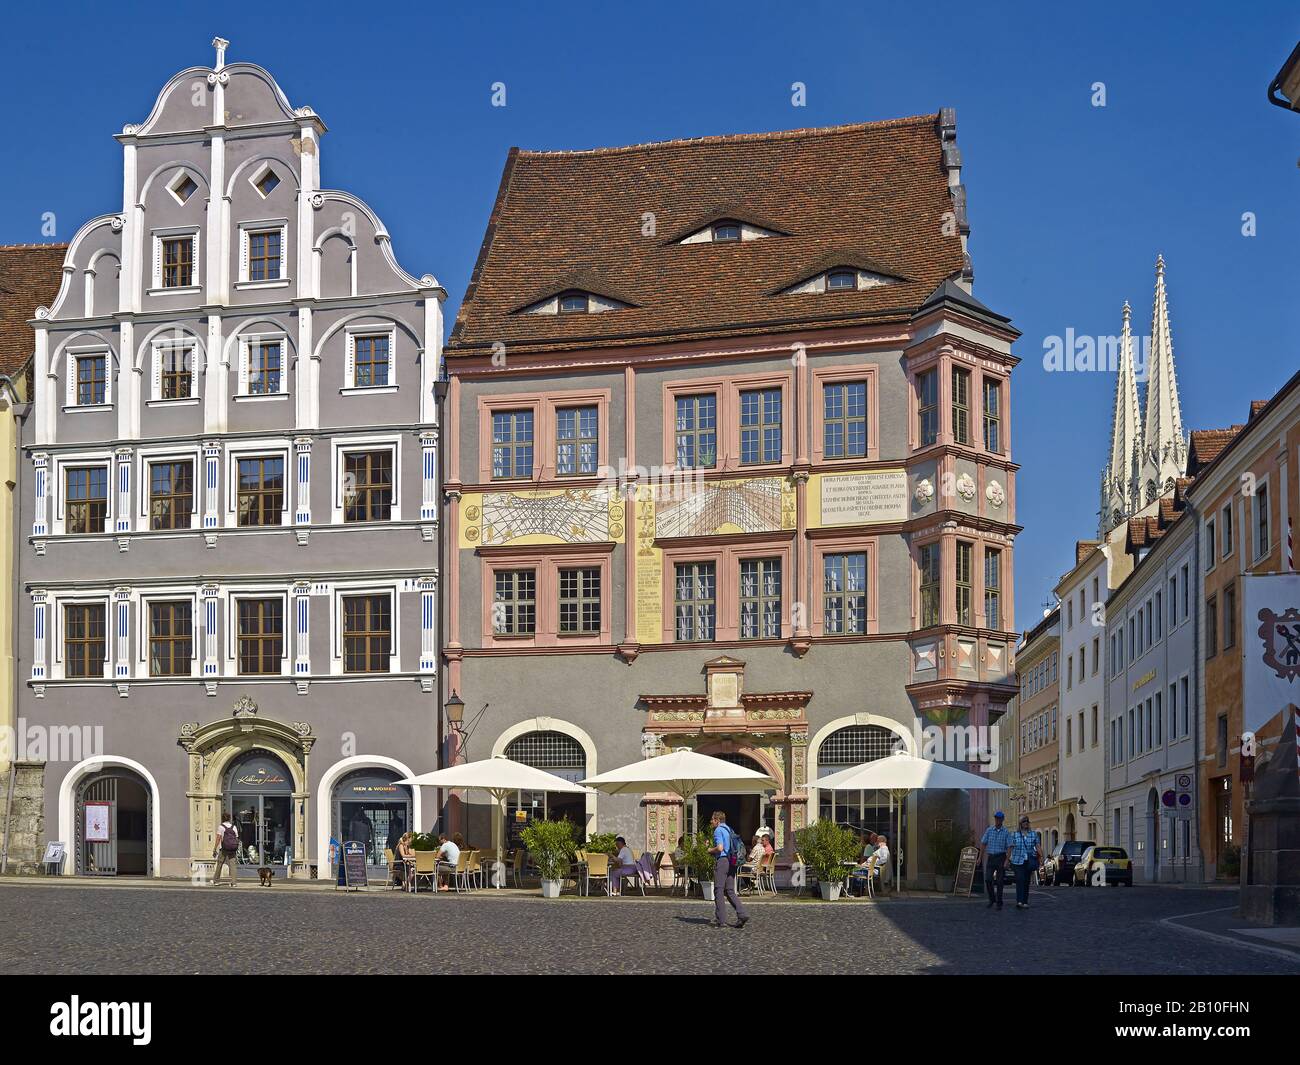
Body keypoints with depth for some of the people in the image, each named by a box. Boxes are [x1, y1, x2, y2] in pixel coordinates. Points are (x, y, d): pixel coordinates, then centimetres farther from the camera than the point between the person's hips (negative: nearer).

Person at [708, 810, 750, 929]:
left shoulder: (718, 830, -8)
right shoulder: (729, 830, 19)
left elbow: (720, 848, -21)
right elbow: (738, 847, 21)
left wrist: (711, 850, -1)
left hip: (722, 860, -8)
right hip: (731, 862, 8)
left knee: (719, 891, -2)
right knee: (730, 891, 10)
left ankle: (721, 920, -1)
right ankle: (742, 914, -4)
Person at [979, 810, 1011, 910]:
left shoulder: (1006, 833, -1)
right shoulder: (989, 830, 4)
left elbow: (1009, 847, -5)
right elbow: (983, 844, 6)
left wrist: (1006, 861, -14)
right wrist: (980, 857, 1)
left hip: (1001, 858, -2)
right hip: (990, 857, 2)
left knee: (999, 881, -1)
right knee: (988, 879, -7)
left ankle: (999, 903, 6)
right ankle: (992, 899, 11)